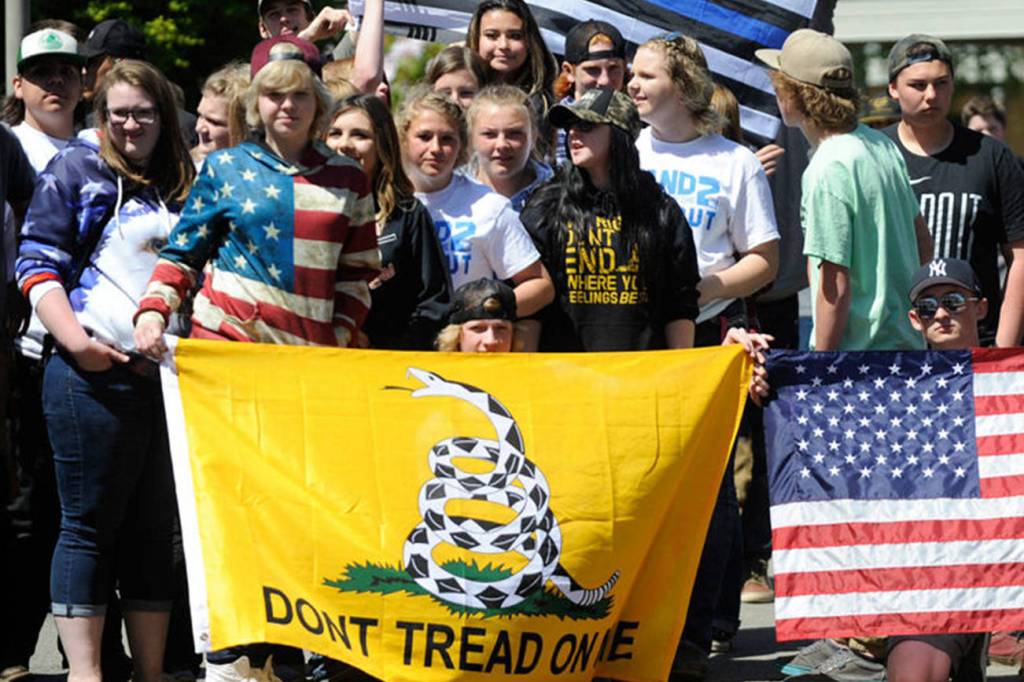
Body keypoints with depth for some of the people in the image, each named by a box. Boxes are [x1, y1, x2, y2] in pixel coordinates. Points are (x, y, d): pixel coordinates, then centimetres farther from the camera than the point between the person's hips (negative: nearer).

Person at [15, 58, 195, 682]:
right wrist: (74, 339, -18)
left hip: (169, 374, 5)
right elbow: (39, 264, -4)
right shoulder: (75, 172, 2)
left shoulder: (184, 185, 17)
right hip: (95, 371, -5)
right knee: (90, 526, -3)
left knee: (155, 530, 8)